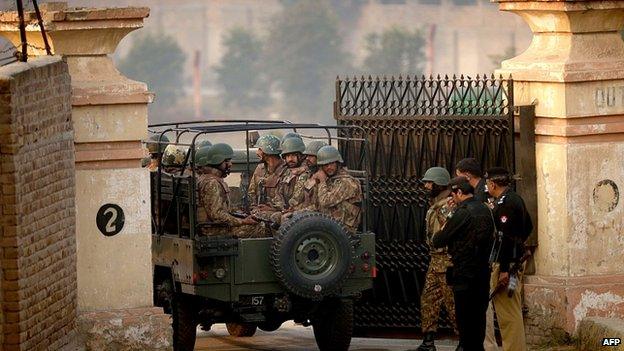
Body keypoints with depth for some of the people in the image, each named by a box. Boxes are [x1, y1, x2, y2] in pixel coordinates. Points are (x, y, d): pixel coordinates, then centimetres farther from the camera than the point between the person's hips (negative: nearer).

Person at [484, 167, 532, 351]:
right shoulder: (516, 199, 13)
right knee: (513, 312, 16)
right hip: (516, 260, 10)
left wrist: (504, 269, -23)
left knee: (508, 313, -8)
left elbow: (506, 237, -23)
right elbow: (528, 227, 26)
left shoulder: (504, 203, -17)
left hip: (506, 262, -10)